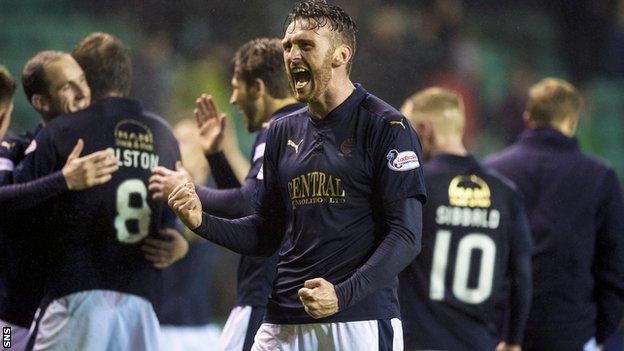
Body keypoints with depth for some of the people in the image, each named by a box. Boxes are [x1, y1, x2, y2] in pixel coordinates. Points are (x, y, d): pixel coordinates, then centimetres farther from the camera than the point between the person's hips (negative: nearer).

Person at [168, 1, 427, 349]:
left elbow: (406, 236, -10)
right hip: (285, 323, 5)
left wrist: (342, 294, -21)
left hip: (360, 323, -5)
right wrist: (204, 222, 2)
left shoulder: (385, 126, -4)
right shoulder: (284, 132, 15)